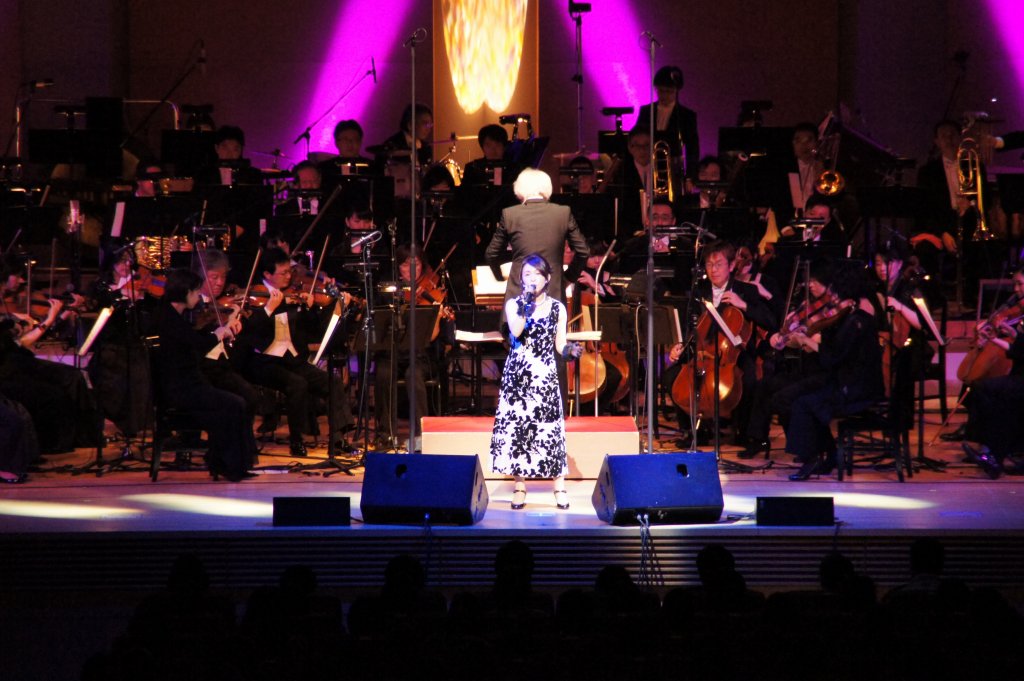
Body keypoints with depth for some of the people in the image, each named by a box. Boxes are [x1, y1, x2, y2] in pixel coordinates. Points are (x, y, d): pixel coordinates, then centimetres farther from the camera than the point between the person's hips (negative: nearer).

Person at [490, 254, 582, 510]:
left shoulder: (557, 308, 8)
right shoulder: (513, 304, 5)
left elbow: (559, 345, 9)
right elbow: (516, 332, -12)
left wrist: (570, 350, -11)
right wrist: (525, 306, -20)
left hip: (546, 376, 0)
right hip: (518, 375, 0)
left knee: (550, 428, -6)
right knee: (516, 426, -3)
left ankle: (559, 487, 0)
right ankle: (520, 486, 6)